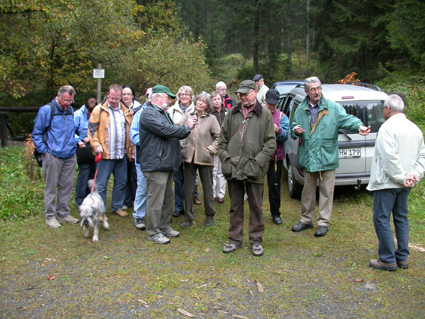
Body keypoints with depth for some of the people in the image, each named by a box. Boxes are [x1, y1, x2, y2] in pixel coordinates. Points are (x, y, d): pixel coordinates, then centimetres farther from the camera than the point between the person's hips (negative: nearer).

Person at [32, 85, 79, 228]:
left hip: (70, 156, 6)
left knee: (67, 186, 10)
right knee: (51, 187, 2)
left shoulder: (70, 110, 13)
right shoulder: (46, 110, -6)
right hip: (53, 156, -6)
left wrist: (76, 141, 13)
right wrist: (44, 151, -9)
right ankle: (50, 216, 13)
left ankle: (63, 214, 22)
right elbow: (36, 134, -3)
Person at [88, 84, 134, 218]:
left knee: (121, 182, 12)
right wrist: (96, 145, -13)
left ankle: (117, 206, 27)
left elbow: (131, 132, 16)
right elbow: (92, 129, -1)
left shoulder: (126, 111, 11)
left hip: (122, 155, 4)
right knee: (101, 184, 0)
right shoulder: (99, 110, 0)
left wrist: (131, 150, 13)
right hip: (105, 154, -4)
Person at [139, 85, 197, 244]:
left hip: (166, 164, 10)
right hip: (155, 164, -10)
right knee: (156, 200, -3)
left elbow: (174, 133, 21)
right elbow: (166, 130, -23)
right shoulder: (149, 113, -12)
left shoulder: (164, 113, 20)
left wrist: (188, 128, 2)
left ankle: (165, 227, 30)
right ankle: (153, 232, 9)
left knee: (168, 198, 17)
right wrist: (186, 126, -10)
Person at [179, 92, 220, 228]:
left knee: (207, 187, 10)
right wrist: (181, 146, -4)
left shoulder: (211, 119, -1)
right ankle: (188, 218, 18)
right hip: (189, 157, 2)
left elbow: (219, 137, -1)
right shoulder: (188, 116, 4)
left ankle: (210, 216, 26)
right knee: (187, 188, 6)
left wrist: (211, 149, -8)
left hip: (205, 158, -2)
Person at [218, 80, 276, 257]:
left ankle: (256, 240, 21)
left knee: (256, 206, 7)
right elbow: (222, 139, 14)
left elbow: (270, 142, 0)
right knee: (235, 206, 12)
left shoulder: (265, 114, 2)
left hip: (254, 170, -3)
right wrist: (225, 158, 2)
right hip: (233, 168, 3)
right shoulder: (232, 113, 11)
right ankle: (235, 238, 24)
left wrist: (258, 162, -10)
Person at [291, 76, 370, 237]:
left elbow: (346, 118, -15)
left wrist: (359, 126, -35)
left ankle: (323, 222, 18)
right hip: (308, 158, 3)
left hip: (327, 158, -3)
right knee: (307, 191, 15)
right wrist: (295, 131, -8)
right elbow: (294, 128, 16)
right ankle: (306, 219, 30)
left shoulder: (333, 107, -2)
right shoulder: (301, 109, 8)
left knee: (326, 191, 4)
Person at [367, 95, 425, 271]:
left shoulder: (388, 127, -15)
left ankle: (388, 259, 4)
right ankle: (402, 258, 23)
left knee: (382, 219, 0)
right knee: (401, 218, 16)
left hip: (387, 182, -8)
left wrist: (401, 177, -17)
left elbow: (390, 157, -23)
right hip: (404, 184, 8)